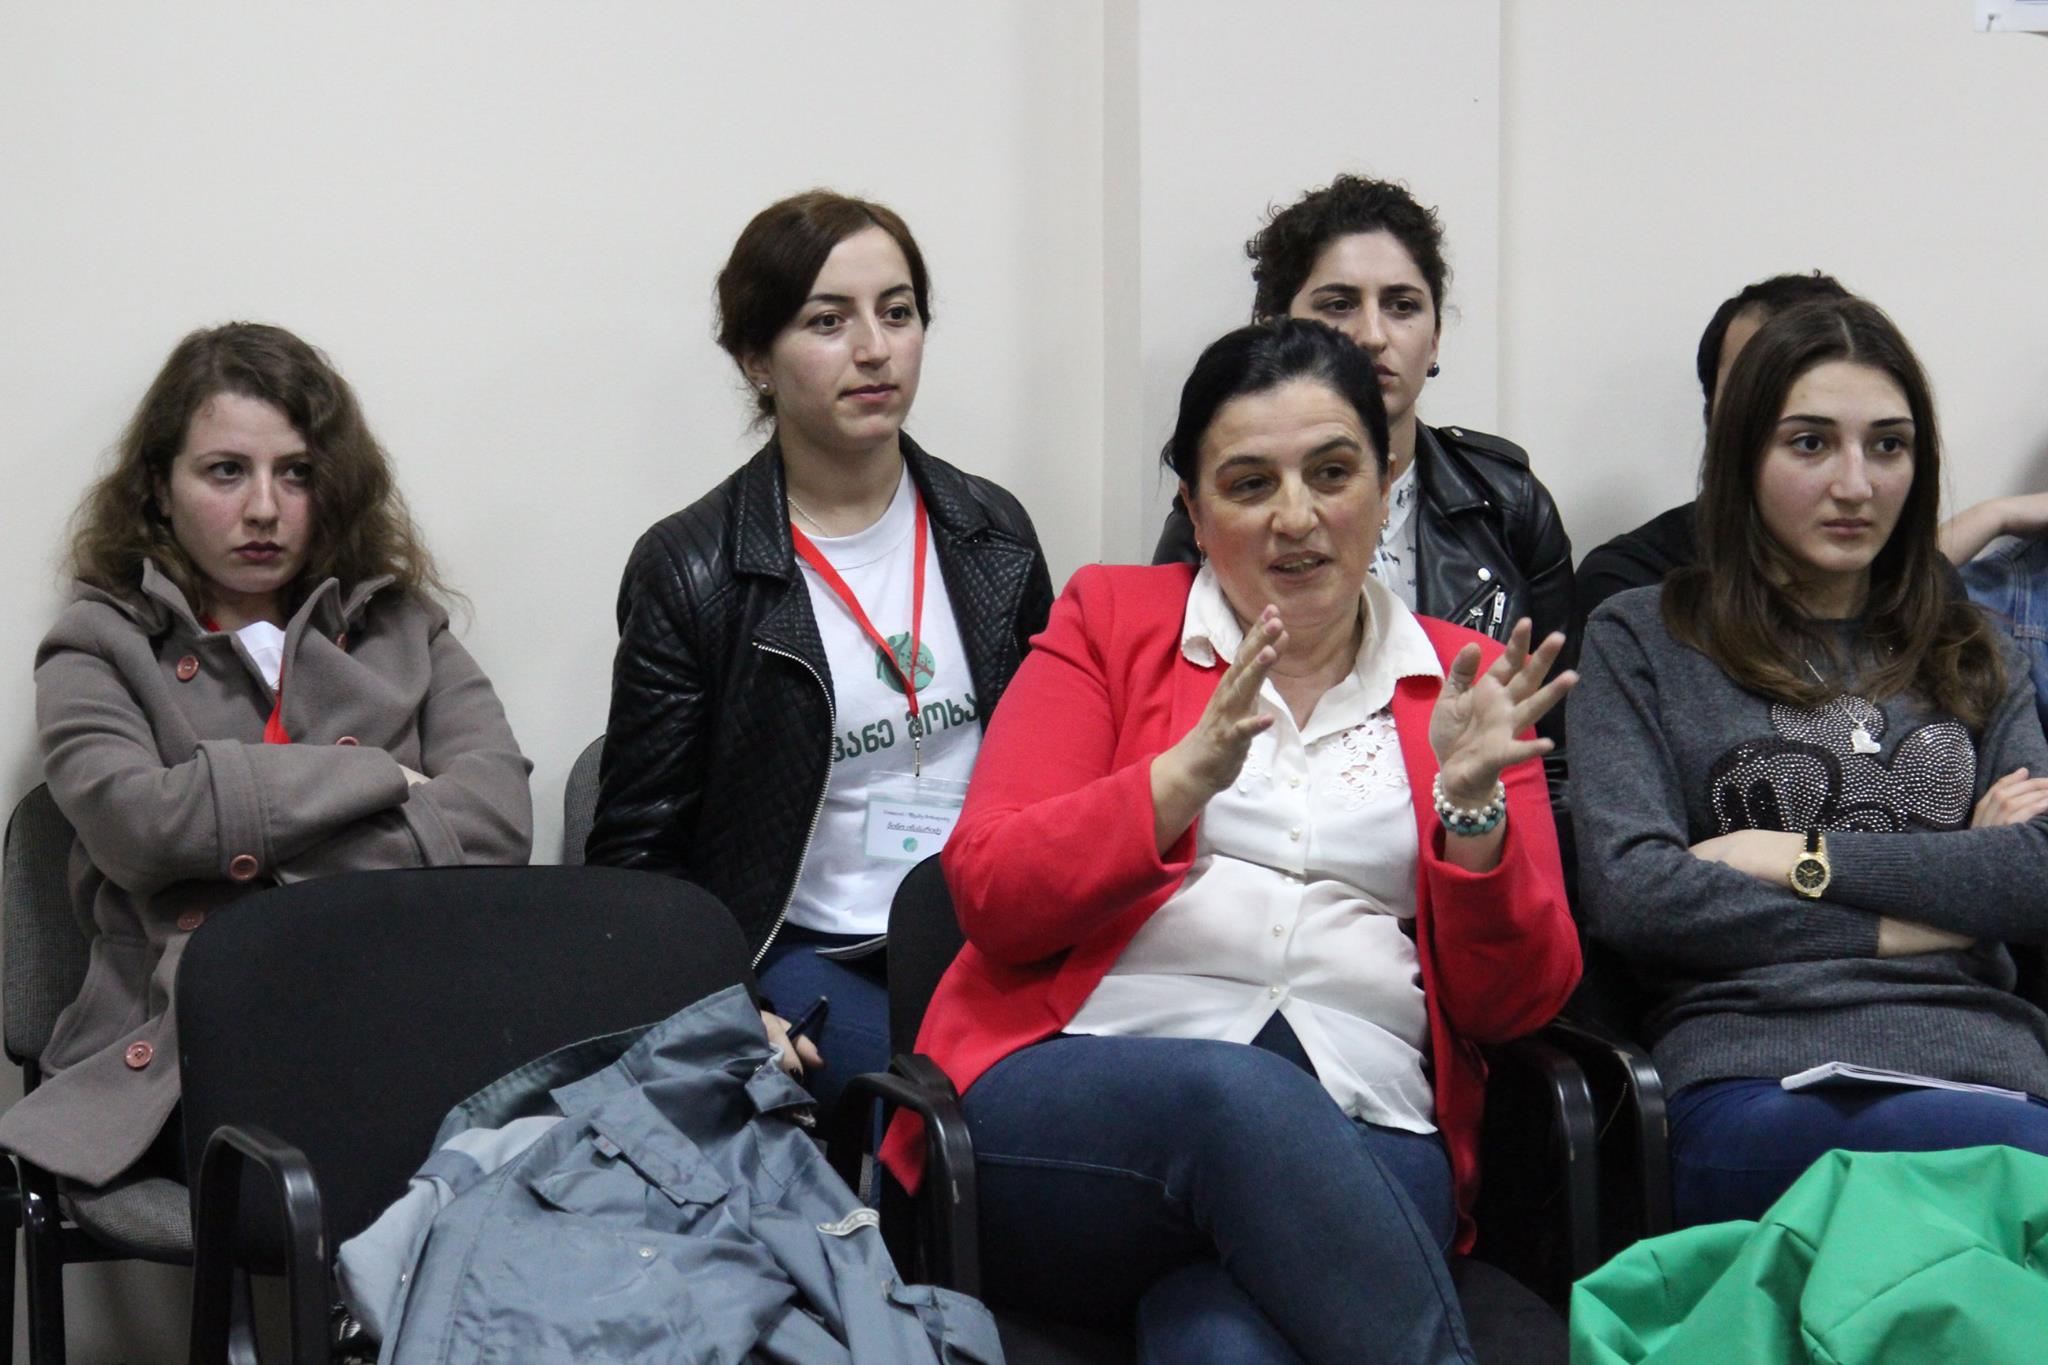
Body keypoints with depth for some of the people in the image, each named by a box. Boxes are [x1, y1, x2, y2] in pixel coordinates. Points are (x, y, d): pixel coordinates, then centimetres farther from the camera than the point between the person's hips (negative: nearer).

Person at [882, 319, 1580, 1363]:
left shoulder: (1462, 681, 19)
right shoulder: (1110, 619, 16)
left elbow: (1518, 1002, 12)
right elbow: (989, 894, 3)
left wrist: (1471, 807, -7)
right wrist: (1186, 775, -13)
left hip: (1358, 1142, 0)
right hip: (1073, 1102, 1)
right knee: (1240, 1097, -36)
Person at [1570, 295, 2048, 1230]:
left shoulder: (1972, 658, 26)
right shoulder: (1642, 642, 15)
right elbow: (1628, 893, -1)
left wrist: (1807, 861, 0)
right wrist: (1907, 922, 2)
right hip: (1758, 1079, -3)